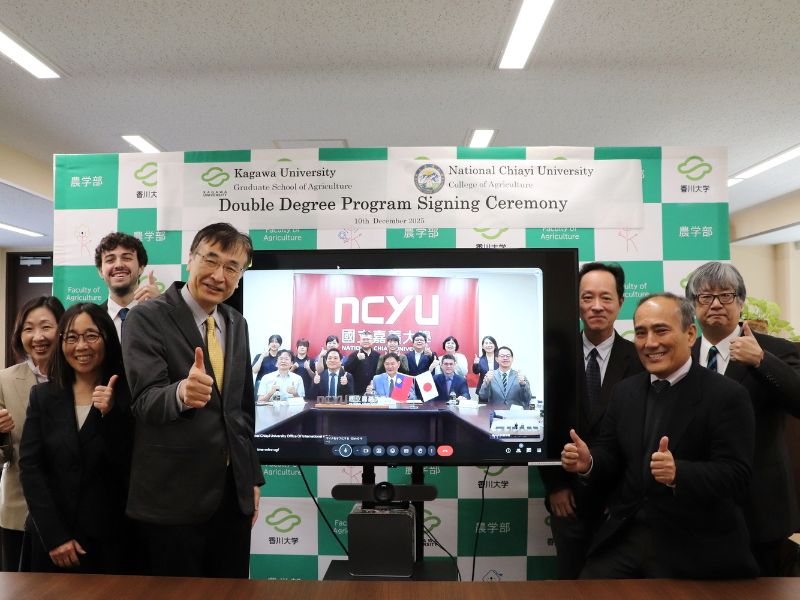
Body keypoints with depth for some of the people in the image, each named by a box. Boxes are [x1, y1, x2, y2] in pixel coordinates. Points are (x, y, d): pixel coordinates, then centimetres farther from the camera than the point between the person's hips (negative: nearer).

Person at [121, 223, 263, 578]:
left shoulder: (237, 324, 7)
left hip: (233, 493, 6)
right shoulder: (147, 317, -10)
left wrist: (253, 477, 12)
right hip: (172, 497, -5)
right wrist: (182, 394, -42)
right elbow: (146, 401, -20)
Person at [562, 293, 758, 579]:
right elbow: (611, 453, 8)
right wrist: (589, 462, -14)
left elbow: (736, 475, -16)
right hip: (624, 537, 4)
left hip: (695, 550, -4)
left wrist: (679, 473, -33)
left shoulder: (727, 396, -10)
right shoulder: (624, 391, 6)